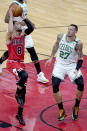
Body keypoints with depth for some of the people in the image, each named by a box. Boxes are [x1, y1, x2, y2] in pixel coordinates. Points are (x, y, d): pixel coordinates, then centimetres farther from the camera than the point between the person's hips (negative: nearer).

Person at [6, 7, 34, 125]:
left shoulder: (22, 34, 8)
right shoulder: (10, 35, -7)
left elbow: (31, 28, -11)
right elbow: (10, 30, -32)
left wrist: (23, 18, -7)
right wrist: (11, 16, -22)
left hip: (21, 63, 6)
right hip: (12, 63, -6)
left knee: (23, 90, 5)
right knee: (24, 75, -37)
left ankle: (20, 114, 17)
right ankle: (17, 95, -9)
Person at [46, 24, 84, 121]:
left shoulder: (78, 43, -16)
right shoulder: (61, 37, -8)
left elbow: (80, 58, -9)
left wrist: (76, 69, -22)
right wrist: (51, 58, 13)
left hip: (72, 65, -2)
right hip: (60, 64, 2)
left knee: (81, 85, -17)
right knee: (55, 86, -13)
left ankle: (76, 108, 7)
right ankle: (61, 111, 0)